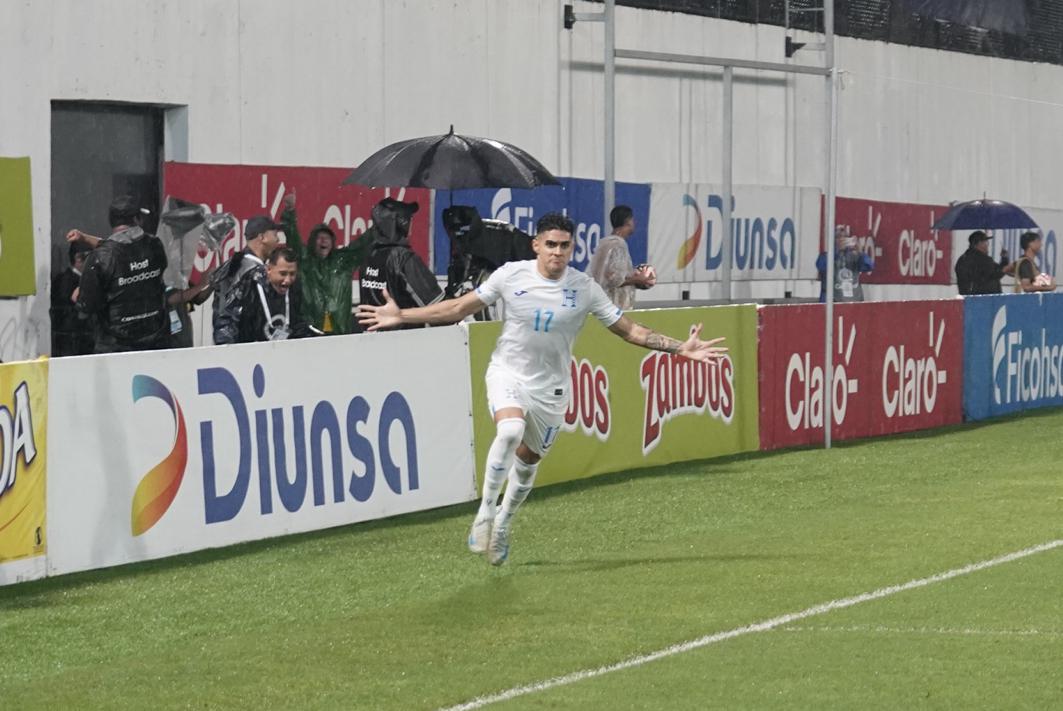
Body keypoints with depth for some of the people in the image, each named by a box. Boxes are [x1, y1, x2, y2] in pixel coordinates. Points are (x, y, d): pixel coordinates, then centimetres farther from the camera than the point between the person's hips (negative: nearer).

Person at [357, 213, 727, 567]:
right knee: (510, 430, -31)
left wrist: (681, 349, -10)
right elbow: (459, 308, 0)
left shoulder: (584, 288, -8)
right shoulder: (511, 275, -9)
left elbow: (630, 330, -1)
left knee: (528, 459, 11)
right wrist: (401, 316, -3)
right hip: (508, 373, -2)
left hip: (550, 388, 2)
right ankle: (485, 511, -16)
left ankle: (502, 525, 37)